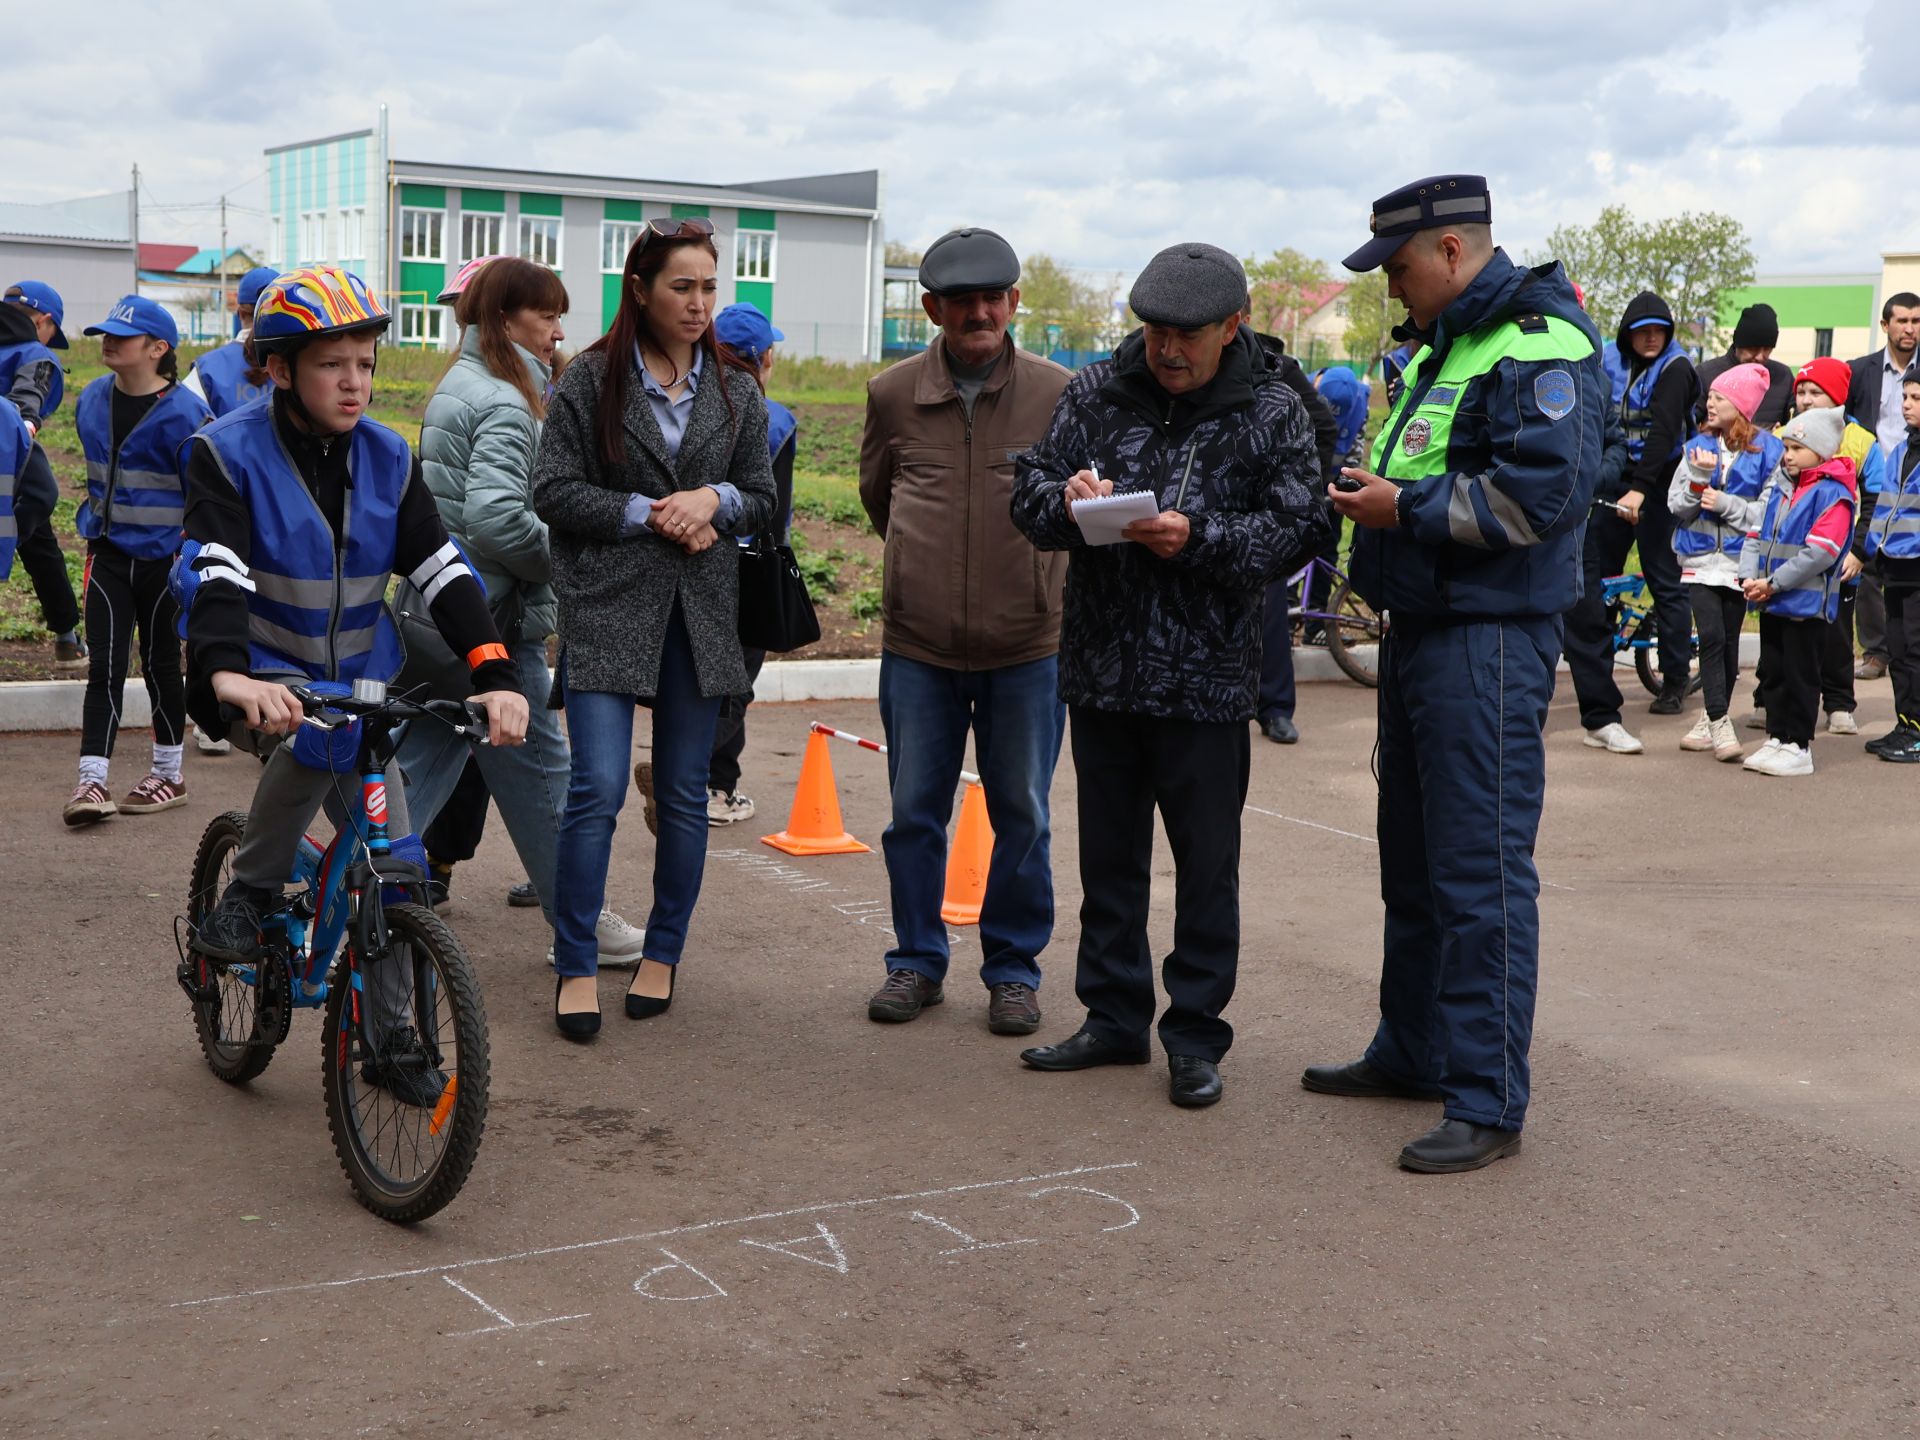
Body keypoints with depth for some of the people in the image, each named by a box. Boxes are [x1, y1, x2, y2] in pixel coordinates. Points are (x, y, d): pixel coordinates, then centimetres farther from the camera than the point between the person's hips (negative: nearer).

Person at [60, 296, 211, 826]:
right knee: (105, 666, -2)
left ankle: (169, 776, 22)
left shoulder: (183, 412, -14)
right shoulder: (91, 400, 5)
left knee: (160, 664, 8)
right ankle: (92, 782, -3)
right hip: (108, 553, 4)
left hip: (164, 558, -4)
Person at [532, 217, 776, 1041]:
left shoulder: (735, 391, 10)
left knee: (685, 793, 8)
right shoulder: (590, 381, 0)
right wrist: (649, 513, -13)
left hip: (700, 611, 4)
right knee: (597, 788, -10)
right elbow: (553, 492, -4)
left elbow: (762, 497, 14)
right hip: (606, 606, -3)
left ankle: (663, 954, 22)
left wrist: (714, 500, -8)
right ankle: (576, 967, 1)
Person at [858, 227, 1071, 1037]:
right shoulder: (893, 394, 2)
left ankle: (1014, 969, 21)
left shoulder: (1058, 393, -3)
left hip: (1027, 645, -1)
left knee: (1022, 817, 7)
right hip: (917, 643, 1)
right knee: (914, 814, 9)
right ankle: (916, 962, 24)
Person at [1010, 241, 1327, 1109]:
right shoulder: (1095, 393, 6)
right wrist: (1064, 501, -18)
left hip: (1206, 680, -3)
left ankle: (1196, 1037, 16)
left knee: (1206, 864, 4)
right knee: (1108, 853, 14)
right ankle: (1114, 1017, 28)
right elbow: (1030, 492, 6)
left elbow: (1296, 530, -8)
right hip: (1101, 669, 4)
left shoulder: (1271, 412, -3)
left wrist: (1199, 538, -22)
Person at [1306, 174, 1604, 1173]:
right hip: (1420, 632, 10)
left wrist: (1405, 509, -18)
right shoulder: (1443, 344, 18)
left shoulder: (1539, 346, -14)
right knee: (1414, 859, 18)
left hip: (1489, 645, -10)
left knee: (1480, 873, -7)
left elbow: (1542, 492, -25)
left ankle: (1489, 1103, 0)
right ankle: (1413, 1051, 32)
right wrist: (1373, 493, 8)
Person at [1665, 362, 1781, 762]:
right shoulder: (1699, 447, 5)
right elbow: (1677, 505, 2)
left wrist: (1726, 504, -17)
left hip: (1740, 559, -1)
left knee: (1728, 642, 6)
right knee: (1711, 635, -11)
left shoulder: (1768, 451, -4)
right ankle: (1719, 723, -11)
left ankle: (1711, 720, 19)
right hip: (1700, 558, 1)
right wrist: (1699, 477, -13)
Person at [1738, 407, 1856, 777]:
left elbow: (1820, 552, -19)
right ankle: (1777, 737, 22)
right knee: (1772, 670, 13)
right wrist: (1751, 576, -5)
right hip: (1771, 601, 8)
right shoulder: (1778, 488, 12)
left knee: (1800, 673, -1)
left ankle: (1798, 745, 6)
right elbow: (1757, 533, 12)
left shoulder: (1833, 494, -12)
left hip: (1807, 602, -8)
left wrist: (1774, 583, -19)